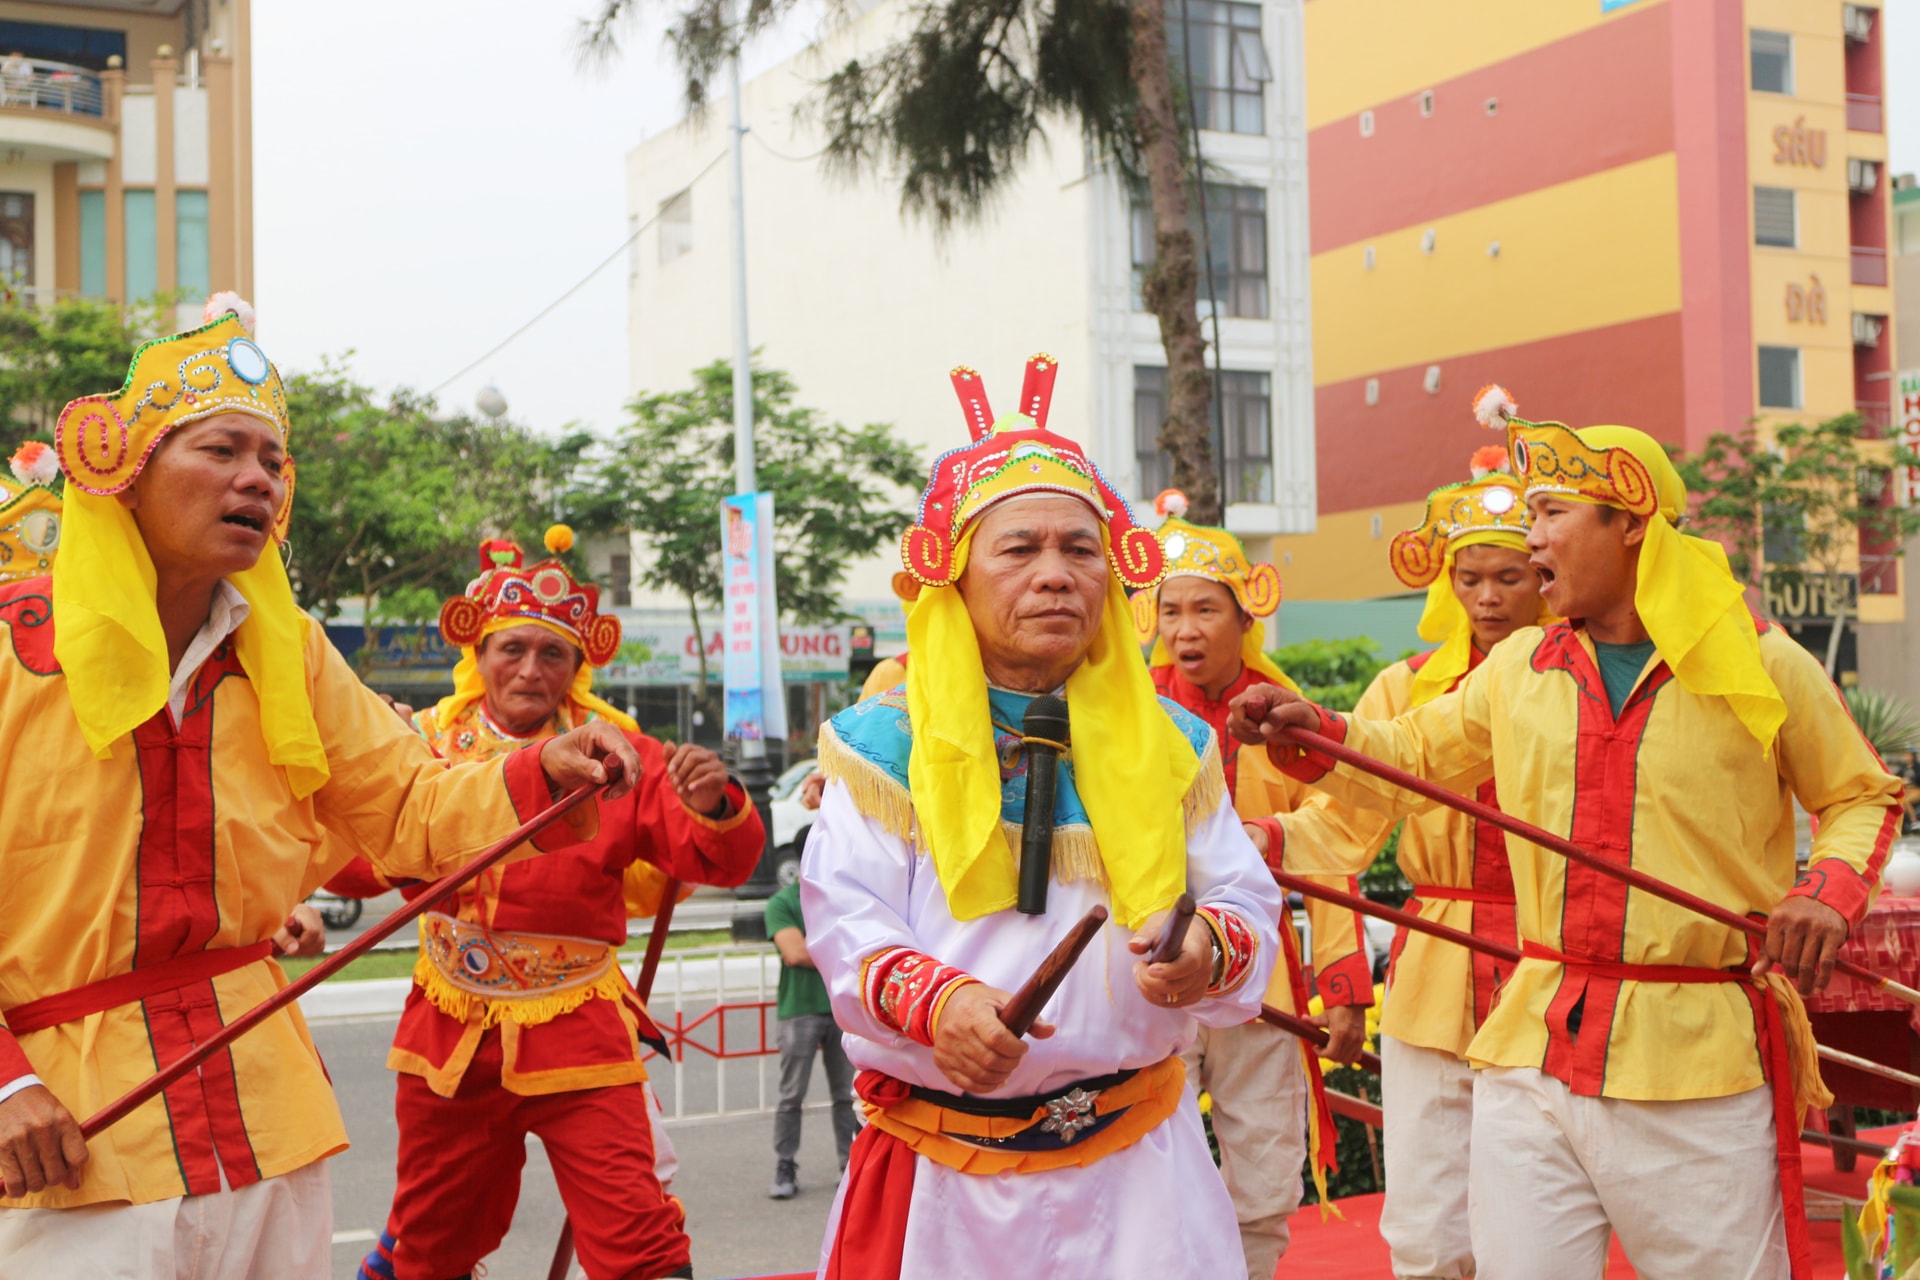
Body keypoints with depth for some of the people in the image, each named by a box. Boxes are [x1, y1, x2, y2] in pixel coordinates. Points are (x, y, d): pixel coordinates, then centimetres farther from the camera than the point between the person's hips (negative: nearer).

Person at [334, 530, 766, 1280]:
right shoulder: (428, 744, 1)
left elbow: (720, 864, -9)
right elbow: (363, 866, 1)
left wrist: (714, 809, -31)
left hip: (578, 1038, -2)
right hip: (449, 1041, 3)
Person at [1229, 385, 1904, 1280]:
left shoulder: (1760, 663, -1)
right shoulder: (1519, 668, 10)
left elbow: (1864, 797, 10)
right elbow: (1417, 755, 23)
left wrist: (1831, 887, -10)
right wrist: (1315, 734, 5)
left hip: (1703, 1065, -3)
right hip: (1534, 1051, 3)